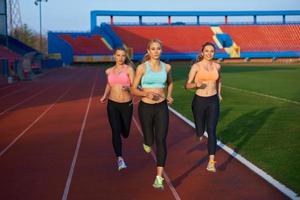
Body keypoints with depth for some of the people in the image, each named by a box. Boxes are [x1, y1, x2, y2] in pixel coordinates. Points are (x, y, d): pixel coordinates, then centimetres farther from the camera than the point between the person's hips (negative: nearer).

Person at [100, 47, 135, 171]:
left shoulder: (129, 69, -4)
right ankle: (120, 159, -14)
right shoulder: (109, 71, 7)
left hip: (127, 104, -1)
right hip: (112, 105, 1)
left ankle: (122, 126, 50)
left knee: (125, 132, 12)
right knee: (115, 131, -14)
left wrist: (128, 88, -30)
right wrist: (105, 95, 12)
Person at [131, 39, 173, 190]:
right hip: (146, 107, -1)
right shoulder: (142, 68, -7)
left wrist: (169, 96, 5)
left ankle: (159, 177, -7)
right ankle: (147, 142, 50)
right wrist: (146, 94, -22)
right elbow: (134, 89, -4)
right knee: (150, 141, 8)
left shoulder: (167, 67, 2)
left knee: (161, 140, -9)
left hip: (161, 107, 1)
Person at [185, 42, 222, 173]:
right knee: (200, 130, 7)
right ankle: (199, 134, 47)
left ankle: (211, 162, -7)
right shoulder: (196, 66, -8)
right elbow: (187, 85, -9)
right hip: (199, 101, -2)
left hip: (213, 101, 2)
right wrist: (196, 84, -28)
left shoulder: (217, 66, 4)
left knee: (211, 131, -8)